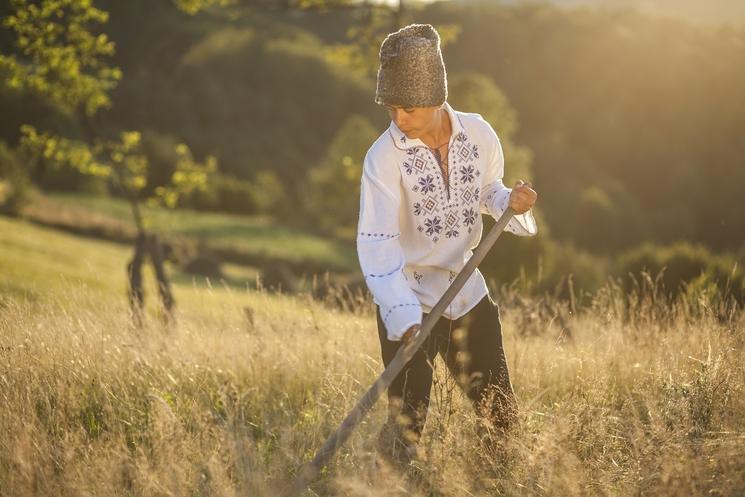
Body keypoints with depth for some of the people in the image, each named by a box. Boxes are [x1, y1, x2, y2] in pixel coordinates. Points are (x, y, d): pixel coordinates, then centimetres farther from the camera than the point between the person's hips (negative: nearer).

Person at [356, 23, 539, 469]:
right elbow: (377, 245, -24)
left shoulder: (479, 134, -6)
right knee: (406, 430, -7)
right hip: (410, 301, -4)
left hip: (468, 293, 4)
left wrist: (513, 202, -12)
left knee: (503, 416, 10)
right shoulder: (384, 157, -19)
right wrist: (405, 318, -36)